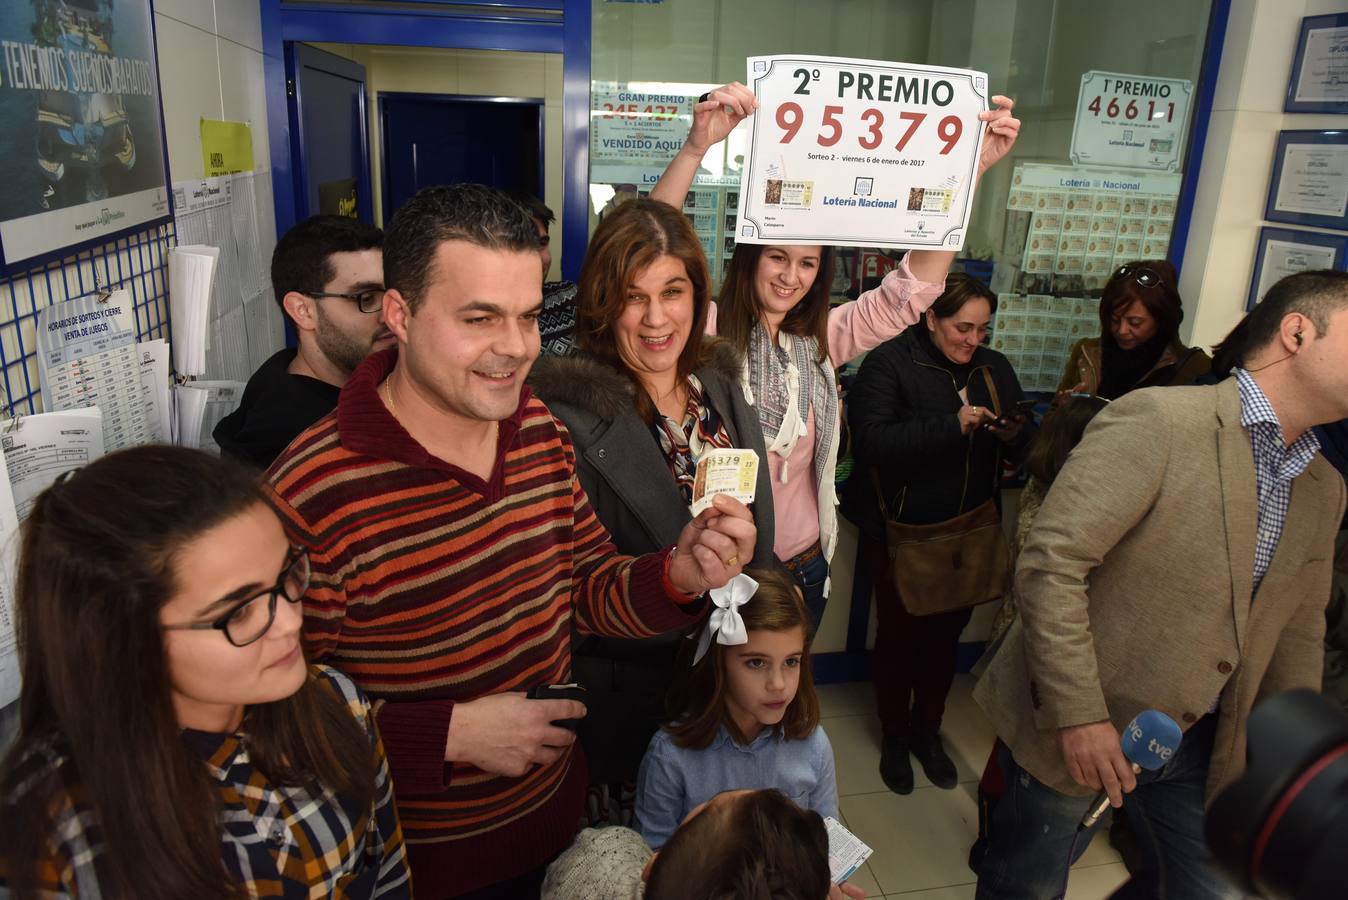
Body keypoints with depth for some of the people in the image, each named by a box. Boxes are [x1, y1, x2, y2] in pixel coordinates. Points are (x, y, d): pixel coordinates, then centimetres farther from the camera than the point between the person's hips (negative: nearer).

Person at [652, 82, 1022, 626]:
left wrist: (971, 168, -15)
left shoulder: (821, 338, 1)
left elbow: (912, 289, -6)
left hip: (804, 567, 5)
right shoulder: (708, 330, -12)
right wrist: (696, 147, -39)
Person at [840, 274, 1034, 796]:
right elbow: (870, 442, -27)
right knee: (899, 634, 9)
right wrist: (952, 425, -32)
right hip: (900, 532, -5)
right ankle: (895, 736, 32)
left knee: (947, 634, 16)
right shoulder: (889, 364, -13)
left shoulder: (994, 368, 5)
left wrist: (1015, 436, -14)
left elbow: (1030, 449, 10)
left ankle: (928, 731, 38)